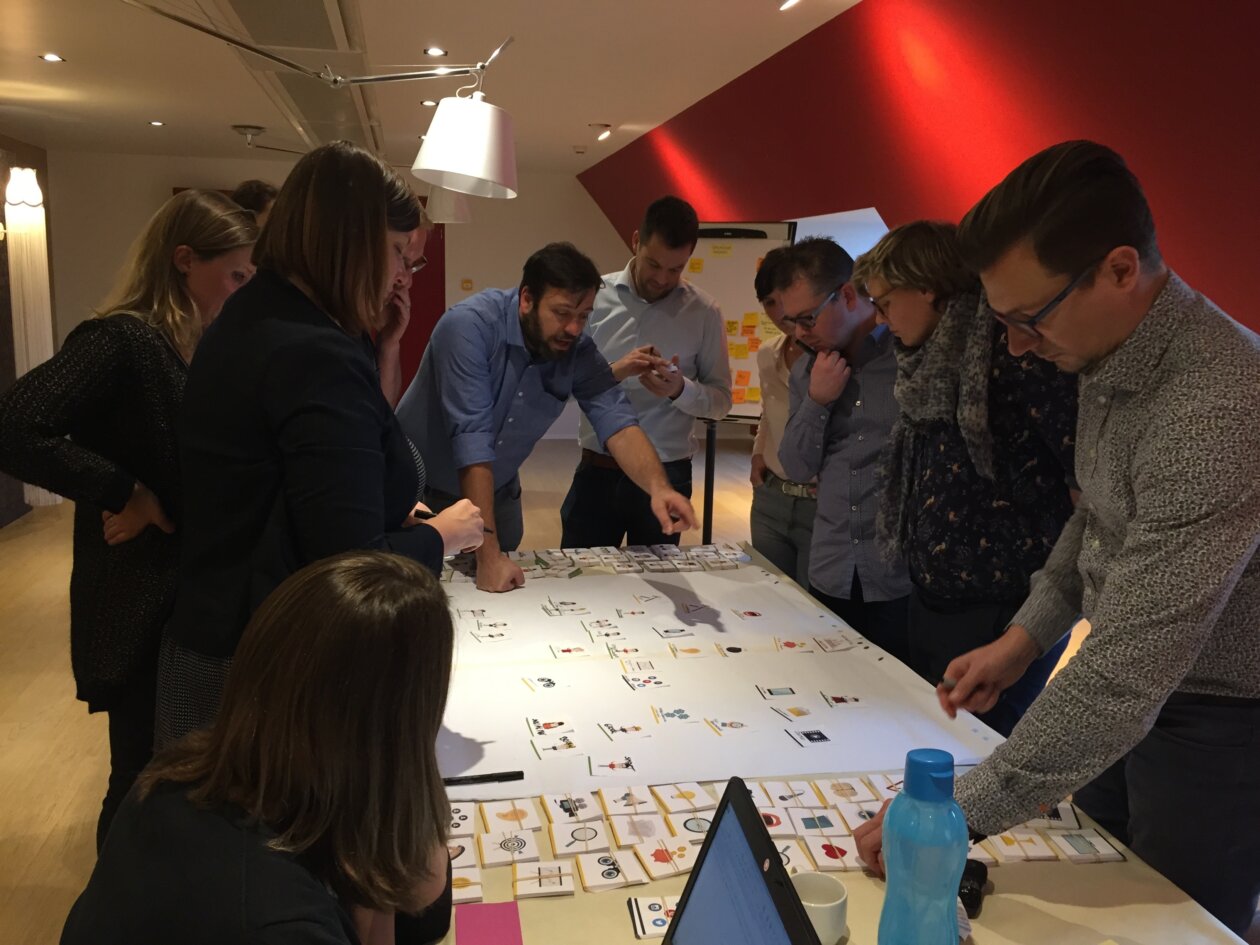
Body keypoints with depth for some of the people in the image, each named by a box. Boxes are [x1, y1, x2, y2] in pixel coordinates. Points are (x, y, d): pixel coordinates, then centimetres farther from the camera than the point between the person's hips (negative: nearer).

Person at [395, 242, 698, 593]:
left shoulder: (579, 351, -15)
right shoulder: (470, 326, -30)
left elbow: (616, 421, -23)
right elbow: (471, 438, -35)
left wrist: (658, 487, -45)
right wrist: (488, 553, -38)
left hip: (497, 494, 4)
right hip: (423, 491, -4)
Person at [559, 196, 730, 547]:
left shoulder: (704, 312, -2)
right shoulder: (595, 297, -2)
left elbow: (721, 400, 1)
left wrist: (680, 390, -19)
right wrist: (613, 371, -22)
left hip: (666, 475, 0)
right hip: (597, 470, 0)